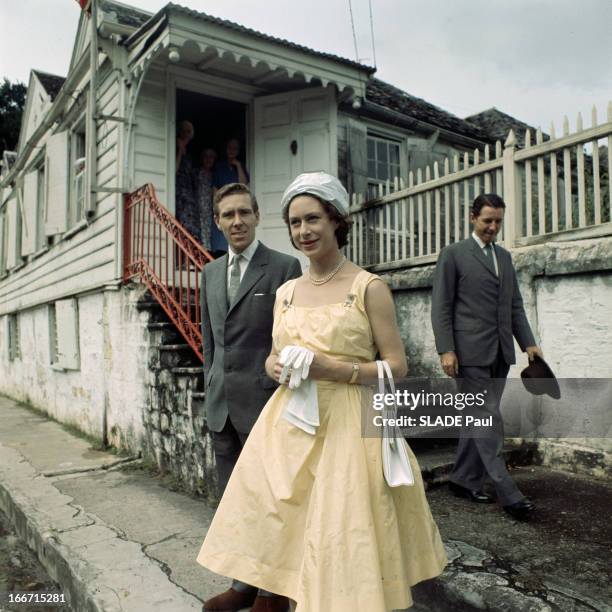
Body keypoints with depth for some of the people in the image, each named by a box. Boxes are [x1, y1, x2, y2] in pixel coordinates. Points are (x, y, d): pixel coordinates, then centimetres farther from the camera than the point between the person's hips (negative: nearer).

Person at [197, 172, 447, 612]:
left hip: (346, 426, -4)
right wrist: (275, 367, -5)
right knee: (276, 524, 7)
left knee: (342, 536, 0)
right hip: (288, 425, 5)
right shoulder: (285, 292, 10)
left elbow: (397, 366, -6)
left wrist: (333, 368, -20)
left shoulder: (369, 288, -6)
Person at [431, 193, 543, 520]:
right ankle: (507, 492, 0)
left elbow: (515, 305, 18)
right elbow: (441, 306, -6)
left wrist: (528, 342, 8)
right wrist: (446, 349, -13)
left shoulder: (504, 256, 17)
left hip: (500, 352, 6)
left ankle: (464, 480, 21)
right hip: (471, 352, -6)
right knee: (487, 419, -5)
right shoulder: (453, 254, -1)